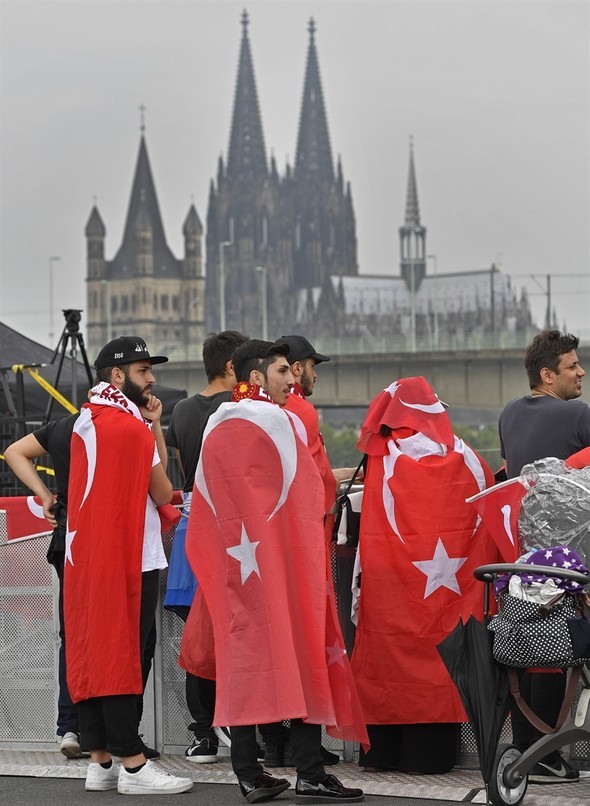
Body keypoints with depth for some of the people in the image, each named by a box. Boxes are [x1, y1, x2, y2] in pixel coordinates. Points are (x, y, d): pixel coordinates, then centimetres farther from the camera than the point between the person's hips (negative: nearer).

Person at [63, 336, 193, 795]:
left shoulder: (85, 423, 14)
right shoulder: (134, 428, -12)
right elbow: (164, 494, -5)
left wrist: (151, 428, 10)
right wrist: (155, 429, 7)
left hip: (84, 556, 9)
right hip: (131, 559, -9)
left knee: (92, 654, 8)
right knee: (123, 657, -8)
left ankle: (100, 761, 12)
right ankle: (132, 765, -7)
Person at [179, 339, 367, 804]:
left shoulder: (217, 426, 11)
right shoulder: (274, 422, -8)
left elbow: (208, 505, 14)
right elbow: (311, 492, -4)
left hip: (236, 561, 7)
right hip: (281, 556, -6)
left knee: (245, 655, 7)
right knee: (300, 654, -4)